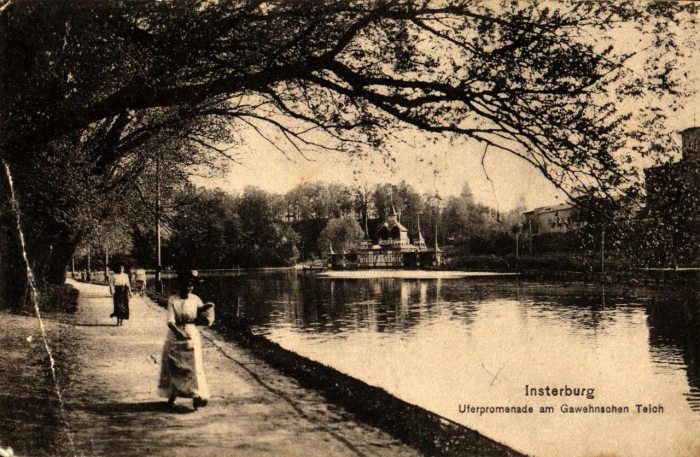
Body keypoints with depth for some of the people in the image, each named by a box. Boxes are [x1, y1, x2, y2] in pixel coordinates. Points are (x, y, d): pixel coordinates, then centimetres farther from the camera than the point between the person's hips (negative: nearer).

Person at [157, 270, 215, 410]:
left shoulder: (196, 300, -1)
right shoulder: (173, 299, -6)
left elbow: (206, 319, 1)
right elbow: (170, 322, -17)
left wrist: (188, 321, -13)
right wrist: (180, 334, -32)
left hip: (192, 337, 0)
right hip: (175, 338, 0)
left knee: (194, 367, -6)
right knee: (173, 367, 8)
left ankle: (196, 398, -5)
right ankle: (172, 395, 24)